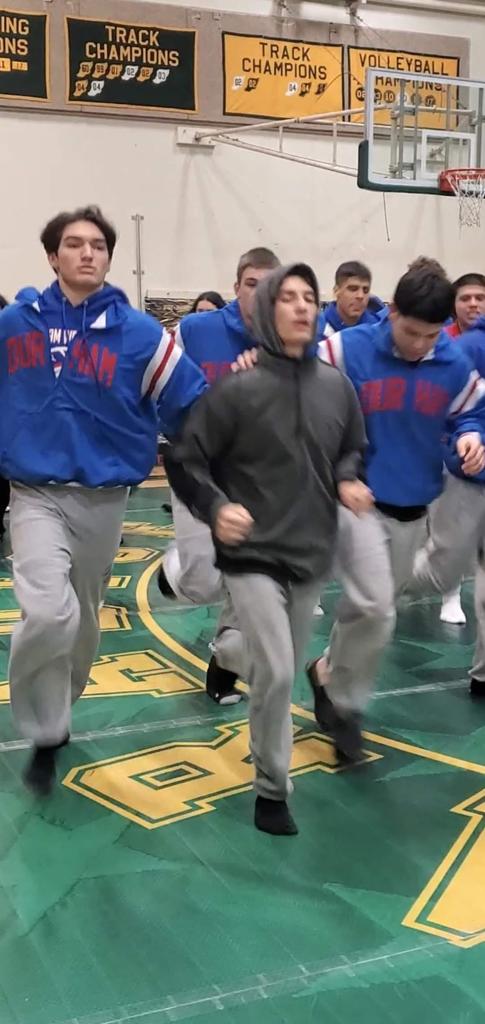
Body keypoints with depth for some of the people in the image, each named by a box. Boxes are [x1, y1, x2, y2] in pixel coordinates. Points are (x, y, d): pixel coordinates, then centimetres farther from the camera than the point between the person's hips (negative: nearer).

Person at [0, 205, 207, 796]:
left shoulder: (138, 333, -6)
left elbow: (191, 403, -2)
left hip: (104, 498, 1)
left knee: (84, 618, 15)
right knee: (49, 613, -20)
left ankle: (55, 709, 43)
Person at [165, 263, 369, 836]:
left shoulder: (337, 386, 0)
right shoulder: (236, 388, -13)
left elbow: (354, 449, 17)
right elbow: (185, 461, -7)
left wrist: (348, 481, -4)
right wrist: (216, 508, -24)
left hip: (311, 553, 5)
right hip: (252, 554, -5)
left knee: (281, 667, 20)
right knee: (276, 673, -14)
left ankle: (226, 653, 57)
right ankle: (272, 791, 7)